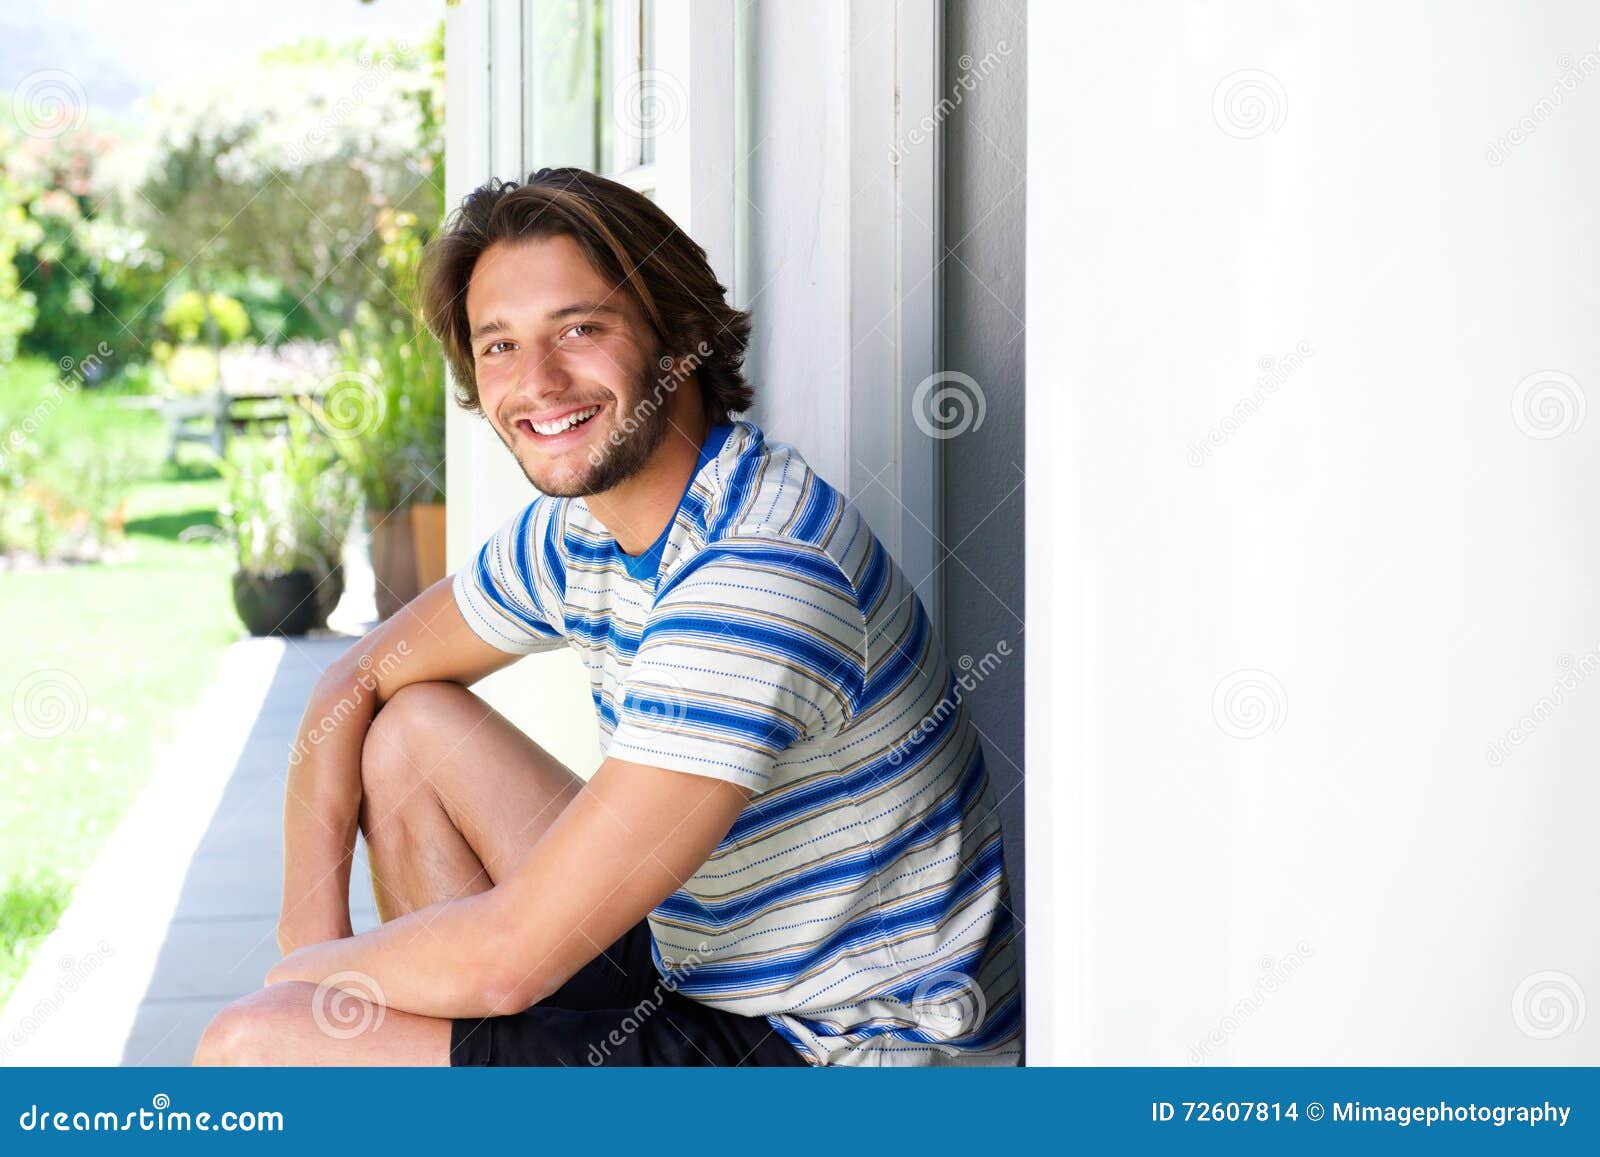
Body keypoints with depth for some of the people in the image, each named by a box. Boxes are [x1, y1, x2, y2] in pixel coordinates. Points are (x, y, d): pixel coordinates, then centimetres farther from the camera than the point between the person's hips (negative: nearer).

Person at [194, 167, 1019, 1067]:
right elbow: (357, 683, 17)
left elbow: (510, 957, -27)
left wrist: (309, 972, -7)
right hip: (712, 976, 10)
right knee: (412, 728, 15)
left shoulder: (758, 575, -28)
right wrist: (313, 922, 3)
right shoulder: (579, 529, 3)